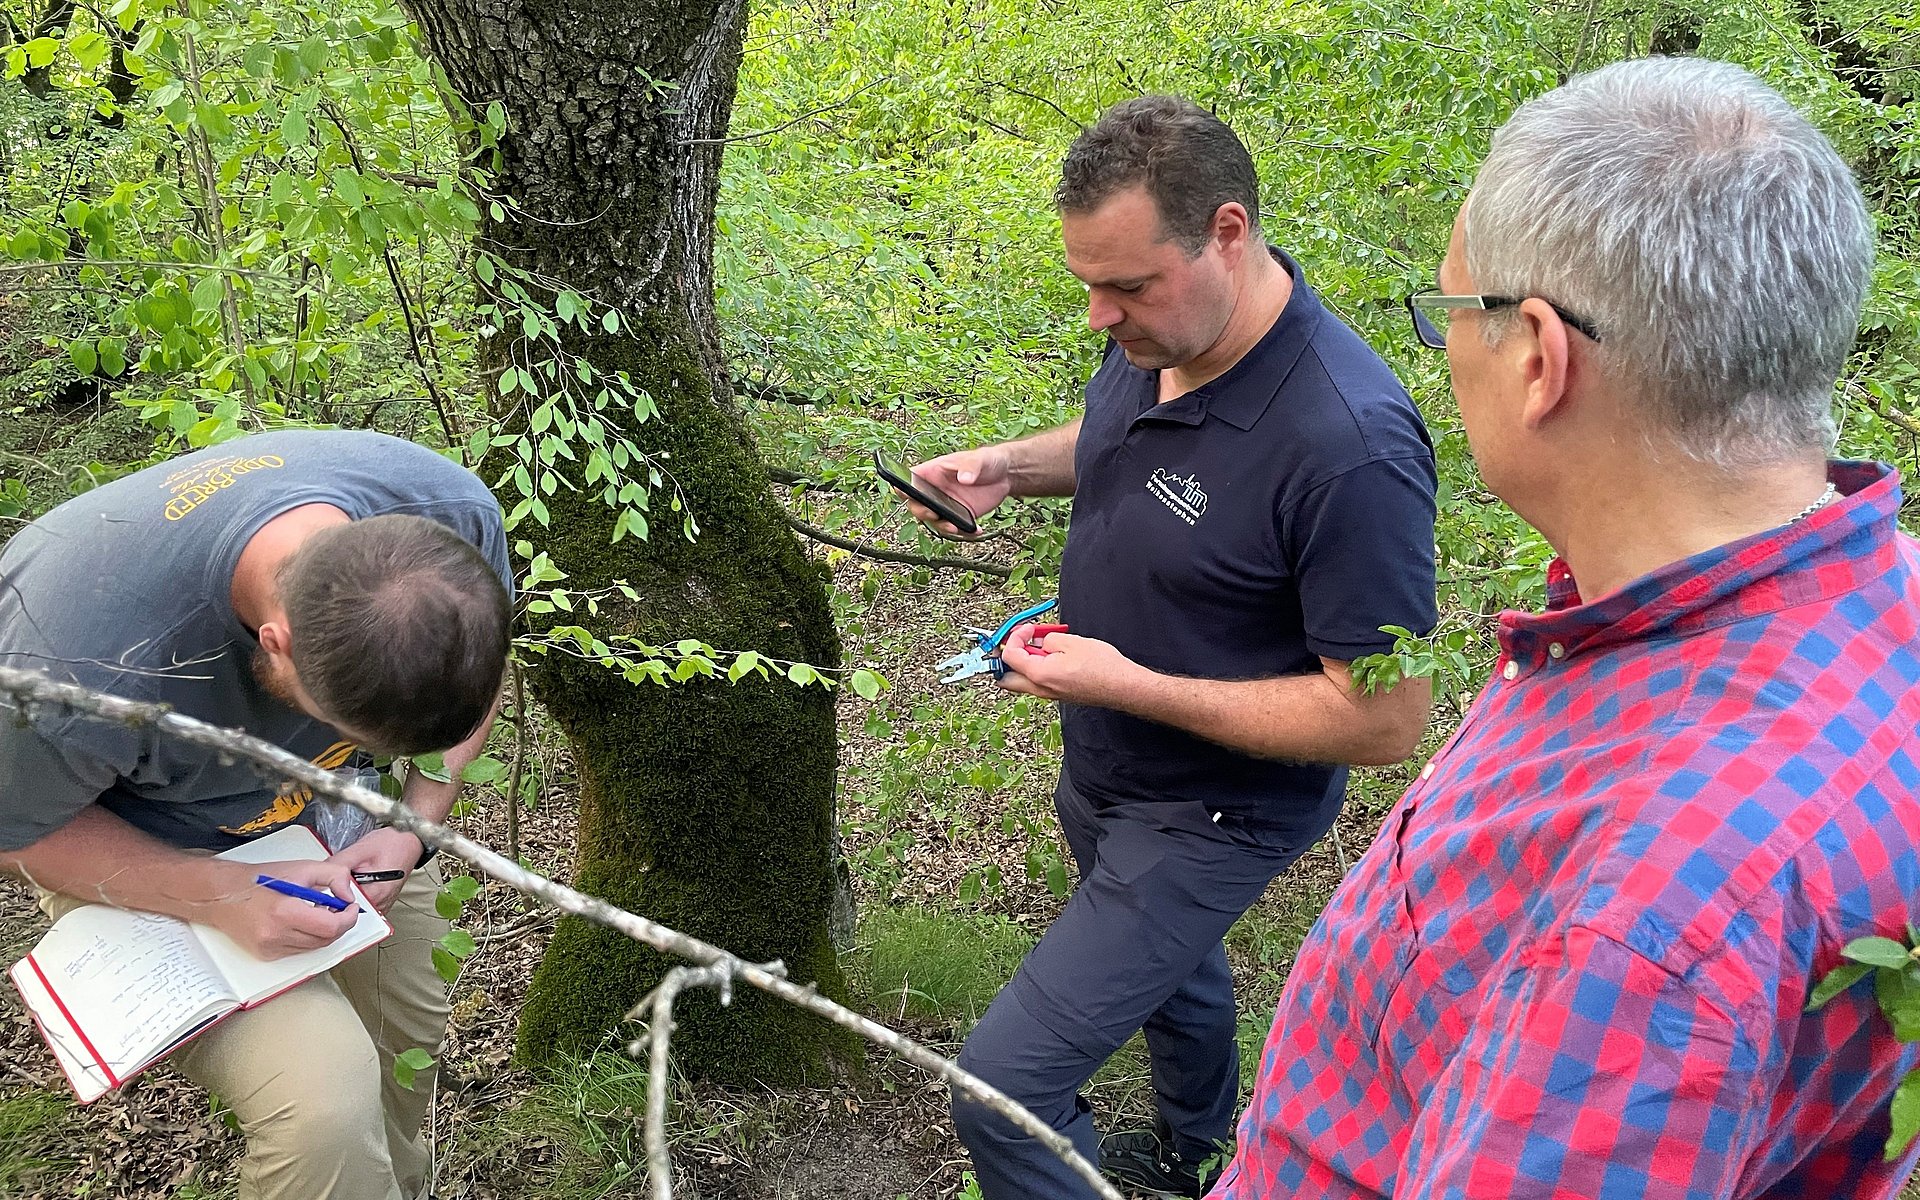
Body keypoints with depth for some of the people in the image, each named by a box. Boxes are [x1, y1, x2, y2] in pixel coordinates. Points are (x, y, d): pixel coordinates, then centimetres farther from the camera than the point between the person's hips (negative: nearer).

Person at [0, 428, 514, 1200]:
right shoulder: (77, 665, -44)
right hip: (136, 839, -4)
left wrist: (416, 820, -20)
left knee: (410, 1033, 13)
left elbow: (473, 683, -5)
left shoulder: (454, 512, -29)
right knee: (324, 1097, -23)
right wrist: (218, 897, -33)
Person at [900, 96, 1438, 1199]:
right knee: (1169, 964, 34)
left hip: (1213, 810, -8)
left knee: (1003, 1091, -9)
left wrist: (1129, 685, -31)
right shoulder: (1156, 334, -11)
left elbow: (1388, 721, -30)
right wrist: (1008, 467, -8)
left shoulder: (1350, 443, -36)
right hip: (1105, 768, 8)